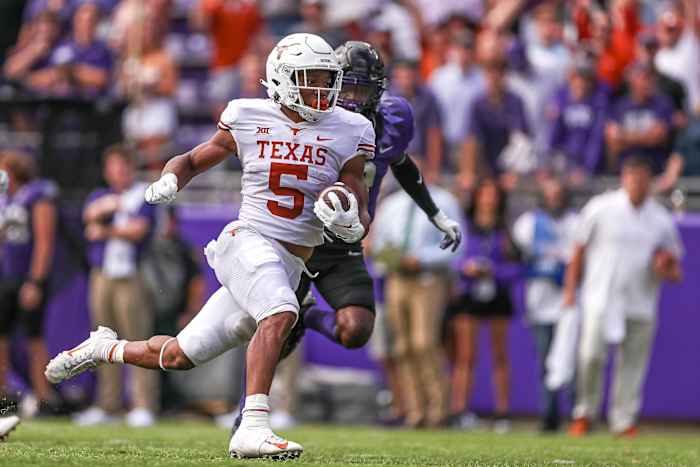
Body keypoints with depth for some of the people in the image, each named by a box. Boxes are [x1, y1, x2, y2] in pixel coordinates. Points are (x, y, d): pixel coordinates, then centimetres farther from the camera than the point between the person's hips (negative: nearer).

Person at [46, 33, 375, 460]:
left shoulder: (348, 132, 3)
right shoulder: (248, 119, 1)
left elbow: (361, 220, 6)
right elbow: (193, 160, 18)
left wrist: (348, 223, -18)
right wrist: (168, 182, -4)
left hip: (289, 267, 3)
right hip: (247, 241, -3)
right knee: (280, 314, -35)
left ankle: (106, 349, 36)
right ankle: (253, 428, -39)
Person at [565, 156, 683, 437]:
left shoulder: (662, 220, 7)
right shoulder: (600, 208, 2)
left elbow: (674, 271, 13)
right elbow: (580, 250, 8)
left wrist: (667, 270, -11)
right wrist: (570, 290, 4)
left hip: (641, 305, 2)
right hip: (601, 298, -2)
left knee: (633, 365, 1)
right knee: (591, 356, -13)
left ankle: (624, 422, 8)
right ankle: (585, 413, 5)